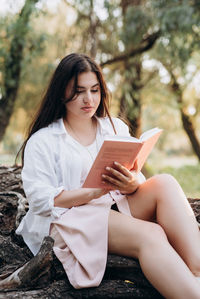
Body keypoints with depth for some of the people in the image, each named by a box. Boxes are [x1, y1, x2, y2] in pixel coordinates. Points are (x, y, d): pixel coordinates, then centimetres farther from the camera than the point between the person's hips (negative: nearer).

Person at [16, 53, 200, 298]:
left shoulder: (115, 127, 18)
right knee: (151, 235, -32)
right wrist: (95, 191, -20)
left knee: (164, 183, -24)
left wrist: (131, 184, -16)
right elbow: (40, 200, -8)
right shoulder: (41, 141, 4)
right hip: (69, 217, -5)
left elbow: (138, 183, 10)